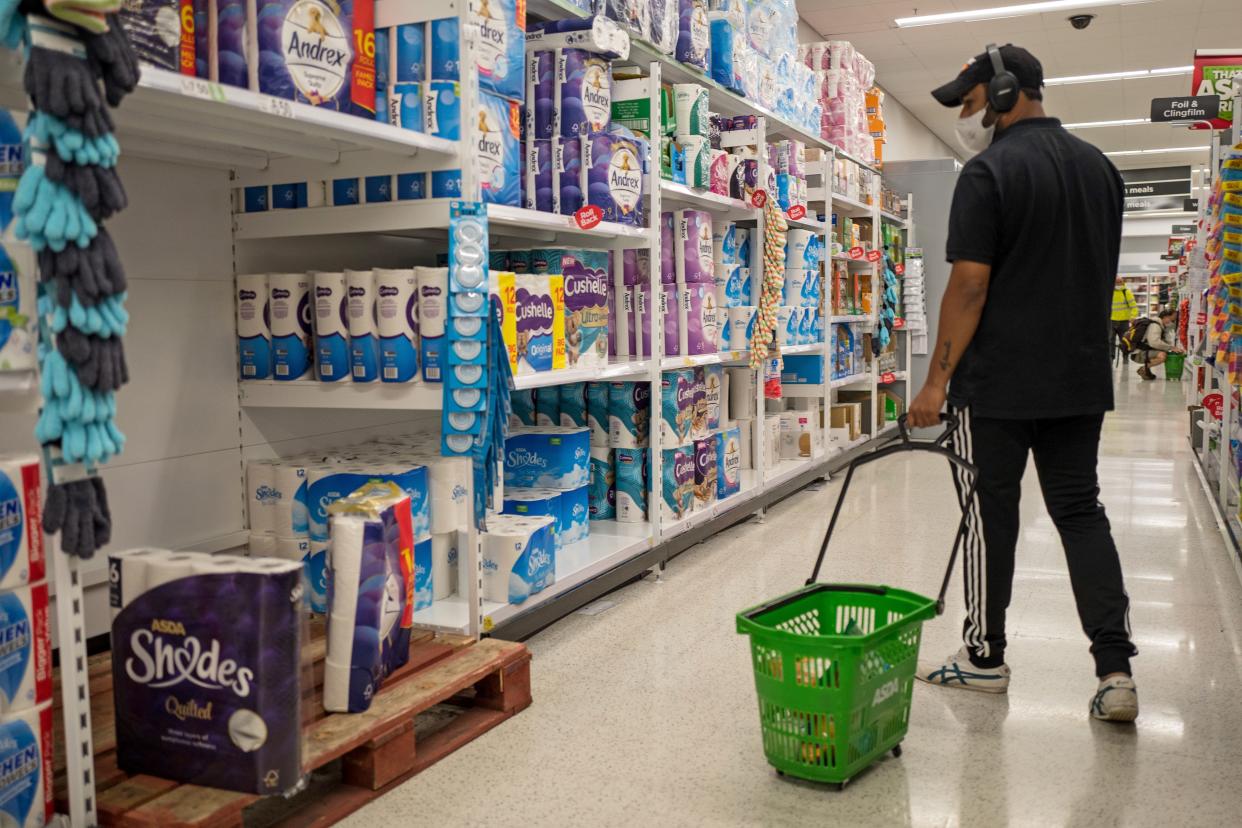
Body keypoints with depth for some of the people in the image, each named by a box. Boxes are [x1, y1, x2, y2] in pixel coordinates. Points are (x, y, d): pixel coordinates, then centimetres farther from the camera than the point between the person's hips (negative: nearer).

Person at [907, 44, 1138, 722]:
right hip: (1083, 380, 7)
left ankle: (984, 658, 18)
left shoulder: (989, 172, -12)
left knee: (991, 516, 5)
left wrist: (937, 380, -12)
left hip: (999, 384, -6)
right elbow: (1101, 273, 17)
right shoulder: (1099, 166, 12)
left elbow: (969, 286, -17)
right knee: (1080, 512, 11)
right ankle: (1115, 670, 5)